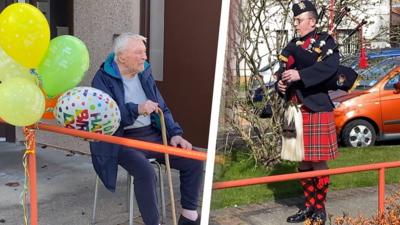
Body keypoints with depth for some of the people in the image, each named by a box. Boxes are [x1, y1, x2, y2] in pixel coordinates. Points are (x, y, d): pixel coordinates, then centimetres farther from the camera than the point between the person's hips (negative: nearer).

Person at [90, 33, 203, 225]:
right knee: (145, 171, -35)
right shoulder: (103, 79, -8)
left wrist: (174, 134, 0)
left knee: (193, 160, -8)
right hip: (122, 139, -6)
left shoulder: (144, 74, 12)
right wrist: (136, 109, -33)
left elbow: (162, 108, 14)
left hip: (151, 134, 6)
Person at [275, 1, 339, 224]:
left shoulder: (325, 41, -2)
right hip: (295, 110, 6)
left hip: (317, 109, -6)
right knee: (302, 161, 12)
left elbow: (331, 66, -21)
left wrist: (300, 75, -27)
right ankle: (309, 206, 25)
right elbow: (285, 70, 20)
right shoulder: (294, 45, 17)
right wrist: (281, 83, -3)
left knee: (318, 161, -1)